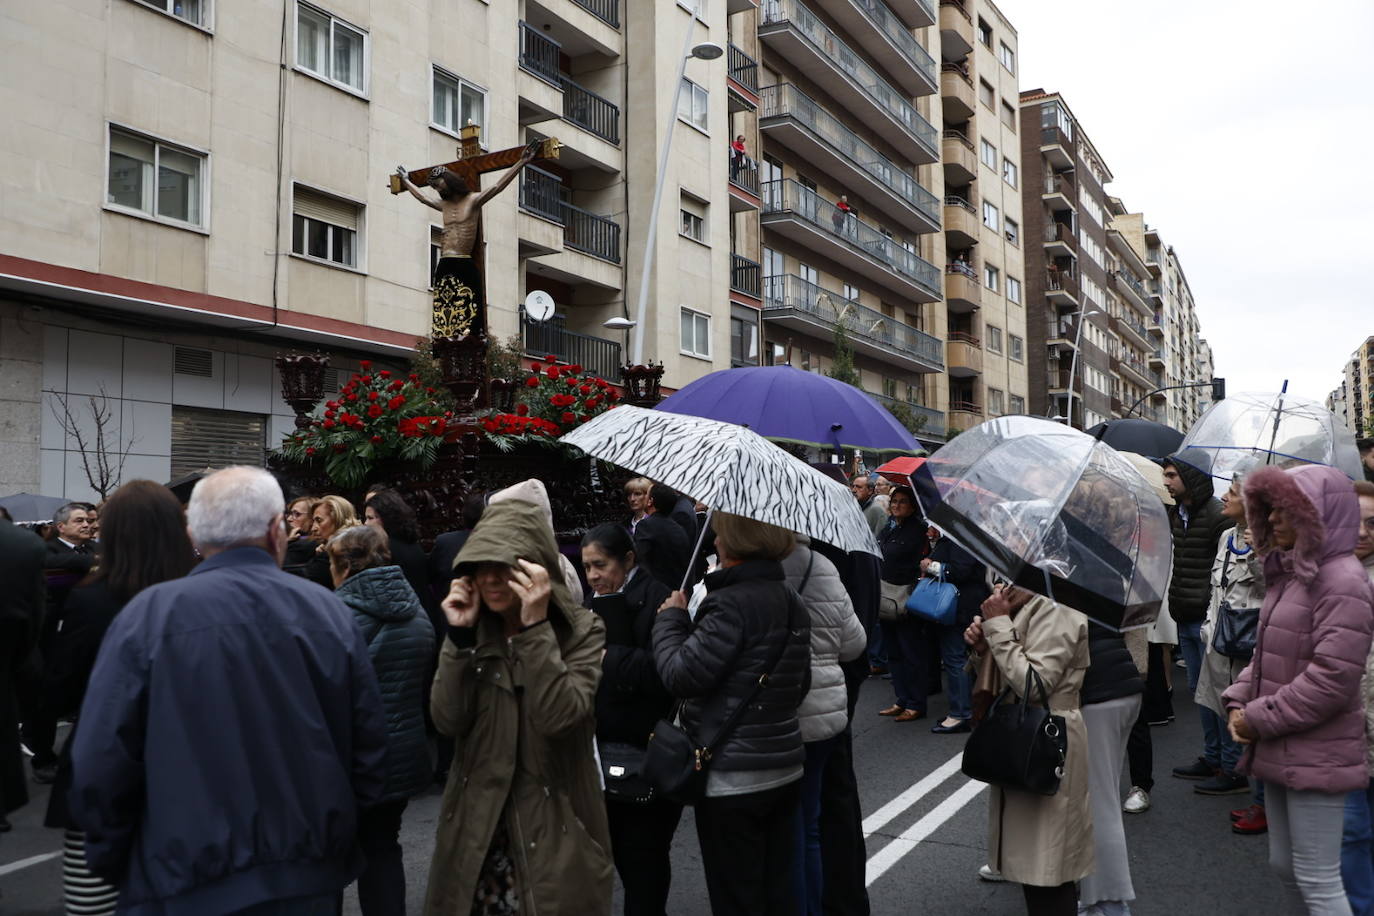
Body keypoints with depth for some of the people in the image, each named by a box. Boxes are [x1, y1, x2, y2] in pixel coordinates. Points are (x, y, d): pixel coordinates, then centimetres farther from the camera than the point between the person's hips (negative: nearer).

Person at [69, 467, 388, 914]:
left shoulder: (150, 614, -12)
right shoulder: (331, 612, -4)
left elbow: (100, 767, -13)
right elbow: (369, 750, 0)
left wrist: (113, 863, 4)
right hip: (309, 875, 3)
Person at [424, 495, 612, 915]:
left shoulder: (582, 630, -7)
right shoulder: (472, 629, 3)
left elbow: (559, 716, -22)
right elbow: (448, 721, -8)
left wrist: (535, 627, -26)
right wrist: (459, 636, -15)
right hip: (475, 825, 3)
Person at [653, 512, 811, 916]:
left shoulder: (732, 603, -19)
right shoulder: (790, 601, 8)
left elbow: (681, 674, -19)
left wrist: (670, 619, -4)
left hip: (733, 777, -8)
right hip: (785, 766, 8)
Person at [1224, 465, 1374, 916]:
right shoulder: (1290, 573, 11)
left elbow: (1331, 681, -23)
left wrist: (1260, 719, -16)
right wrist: (1239, 700, 1)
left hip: (1316, 756, -9)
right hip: (1279, 751, 9)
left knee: (1316, 879, 1)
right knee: (1283, 864, 19)